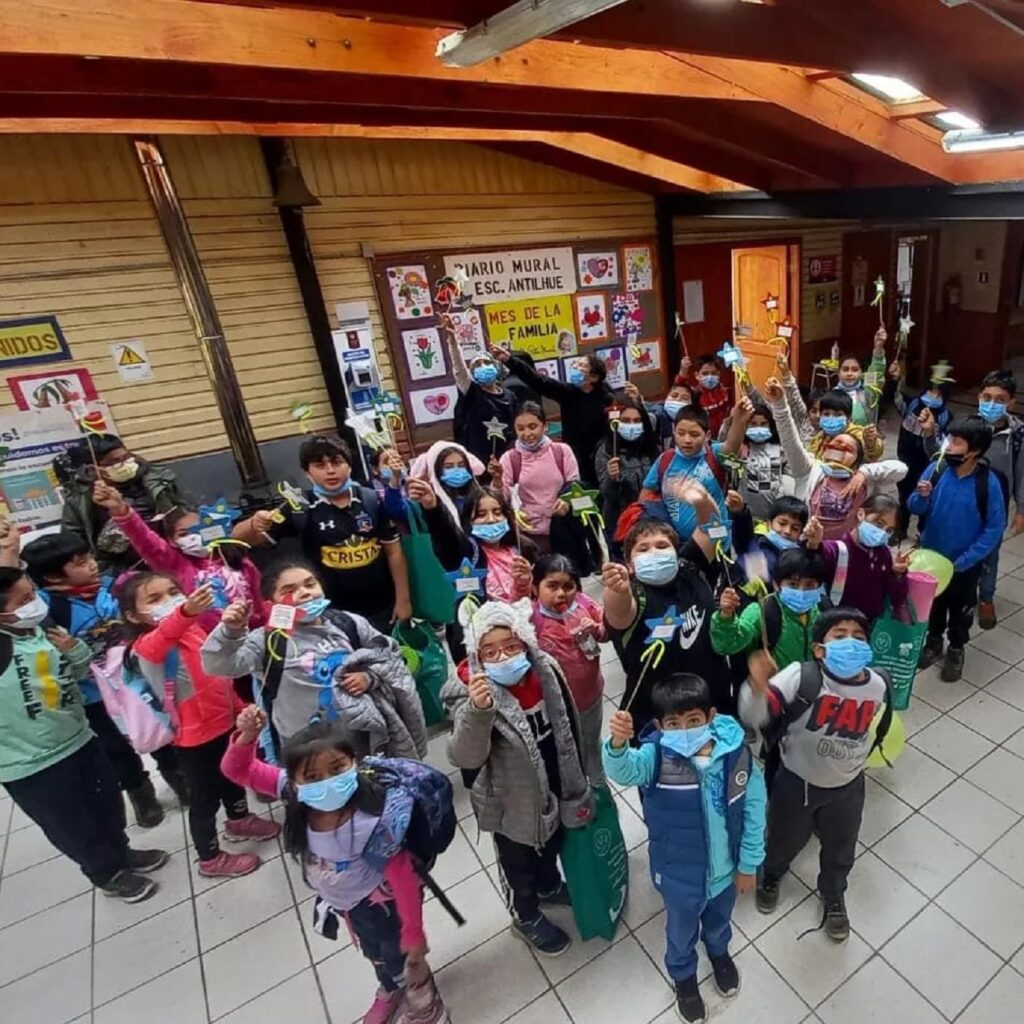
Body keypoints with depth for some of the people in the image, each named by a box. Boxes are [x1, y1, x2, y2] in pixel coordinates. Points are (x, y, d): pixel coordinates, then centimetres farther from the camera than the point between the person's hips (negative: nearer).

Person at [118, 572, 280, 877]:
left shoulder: (194, 631, 2)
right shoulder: (145, 646, -21)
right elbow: (163, 636, -48)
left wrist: (239, 707, 18)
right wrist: (186, 612, -68)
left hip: (223, 722, 7)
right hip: (195, 735, -7)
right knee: (205, 796, 9)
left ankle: (239, 820, 52)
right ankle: (211, 859, 30)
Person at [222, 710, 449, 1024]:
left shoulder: (374, 821, -43)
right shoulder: (294, 794, -30)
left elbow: (402, 878, -30)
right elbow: (238, 771, -23)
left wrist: (413, 934, -18)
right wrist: (247, 736, -43)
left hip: (379, 901, -6)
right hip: (341, 898, 6)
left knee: (399, 955, 22)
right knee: (373, 952, 34)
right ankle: (390, 991, 67)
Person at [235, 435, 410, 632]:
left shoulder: (372, 500, -8)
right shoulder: (301, 509, -10)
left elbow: (393, 551, -1)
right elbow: (240, 537, -8)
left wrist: (403, 599, -1)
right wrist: (254, 524, -32)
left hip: (382, 606, 1)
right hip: (335, 612, -1)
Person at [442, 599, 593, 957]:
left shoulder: (544, 670, -16)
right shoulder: (470, 693, -31)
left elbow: (569, 729, 0)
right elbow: (465, 758, -42)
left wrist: (577, 781, 11)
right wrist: (477, 710, -59)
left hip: (553, 790, 5)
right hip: (513, 804, -5)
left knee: (551, 846, 33)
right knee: (519, 866, 23)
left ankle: (549, 887, 64)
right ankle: (527, 919, 53)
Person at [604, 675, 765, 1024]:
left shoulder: (736, 752, -25)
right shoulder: (657, 755, -31)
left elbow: (754, 808, -11)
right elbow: (624, 771, -51)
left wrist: (749, 864, -2)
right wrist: (618, 743, -73)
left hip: (726, 868, 2)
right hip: (679, 874, -2)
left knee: (719, 919, 34)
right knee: (682, 931, 27)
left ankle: (719, 951, 68)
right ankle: (683, 976, 60)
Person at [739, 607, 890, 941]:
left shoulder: (877, 685, -15)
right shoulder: (801, 676, -31)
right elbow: (753, 717, -39)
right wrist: (757, 684, -58)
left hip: (847, 787, 3)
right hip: (796, 781, -3)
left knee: (840, 850, 25)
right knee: (785, 839, 22)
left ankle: (833, 897, 57)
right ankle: (771, 875, 57)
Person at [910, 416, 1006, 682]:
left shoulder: (988, 482, -20)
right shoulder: (936, 469, -15)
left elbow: (994, 528, -14)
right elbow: (915, 509, -7)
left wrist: (963, 560, -17)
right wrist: (922, 496, -29)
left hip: (965, 564, -2)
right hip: (930, 555, 2)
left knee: (961, 609, 19)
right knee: (933, 603, 22)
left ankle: (956, 649, 42)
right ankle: (934, 640, 45)